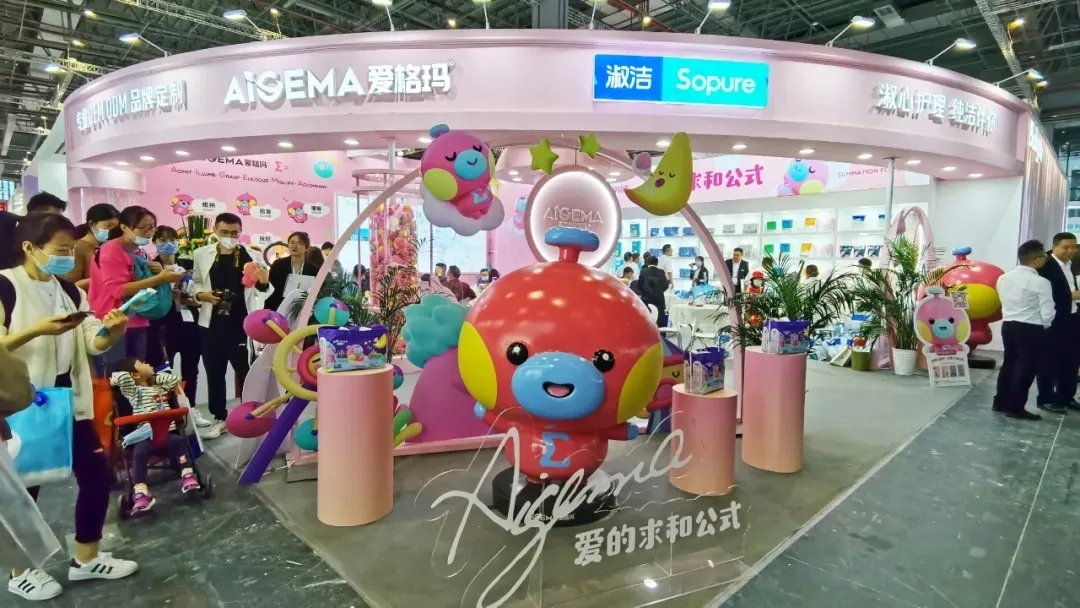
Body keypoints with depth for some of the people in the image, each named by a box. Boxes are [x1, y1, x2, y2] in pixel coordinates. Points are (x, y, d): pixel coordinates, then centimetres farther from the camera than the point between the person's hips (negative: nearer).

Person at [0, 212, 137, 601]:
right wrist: (37, 330, -27)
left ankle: (86, 560, 26)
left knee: (97, 477, 8)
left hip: (70, 402, 6)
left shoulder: (70, 291, 6)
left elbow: (94, 343, -1)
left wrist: (113, 331, -21)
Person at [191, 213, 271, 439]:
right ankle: (219, 418, 26)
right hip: (212, 323, 3)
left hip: (242, 323, -3)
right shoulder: (201, 255, 5)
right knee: (214, 373, 12)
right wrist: (199, 295, -9)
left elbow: (260, 292, -1)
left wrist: (263, 283, -22)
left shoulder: (251, 256, -1)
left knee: (246, 371, 5)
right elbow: (194, 283, 12)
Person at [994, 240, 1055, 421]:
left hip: (1008, 325, 7)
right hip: (1031, 329, -6)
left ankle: (1001, 402, 24)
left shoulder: (1003, 278, 4)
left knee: (1009, 363, 17)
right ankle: (1015, 407, 8)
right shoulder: (1040, 282, -14)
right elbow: (1048, 314, -12)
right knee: (1026, 368, 3)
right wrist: (1044, 325, 5)